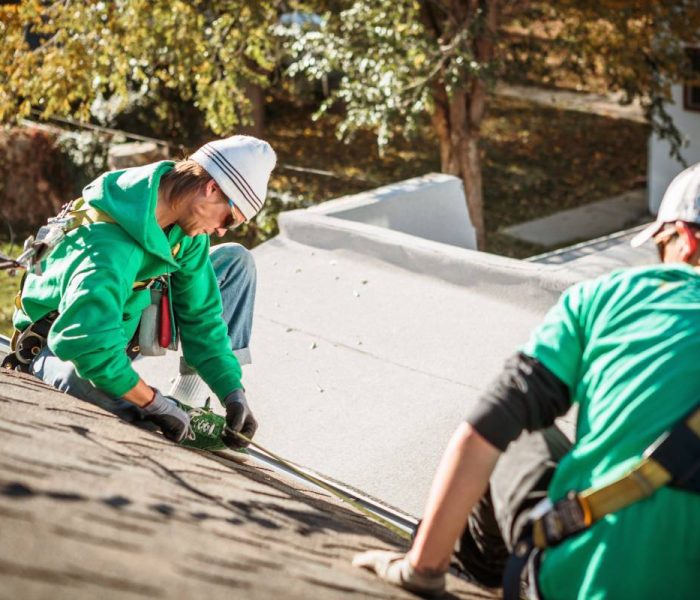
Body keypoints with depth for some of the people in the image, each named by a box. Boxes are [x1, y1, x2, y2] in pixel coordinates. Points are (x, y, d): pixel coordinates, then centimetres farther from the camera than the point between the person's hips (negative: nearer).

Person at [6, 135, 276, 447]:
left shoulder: (187, 225, -12)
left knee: (236, 260, 1)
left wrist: (232, 392, -12)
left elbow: (201, 314, -5)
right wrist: (156, 403, -35)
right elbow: (88, 343, -44)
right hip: (60, 341, -8)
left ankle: (187, 396, -5)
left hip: (124, 319, 8)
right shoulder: (111, 245, -38)